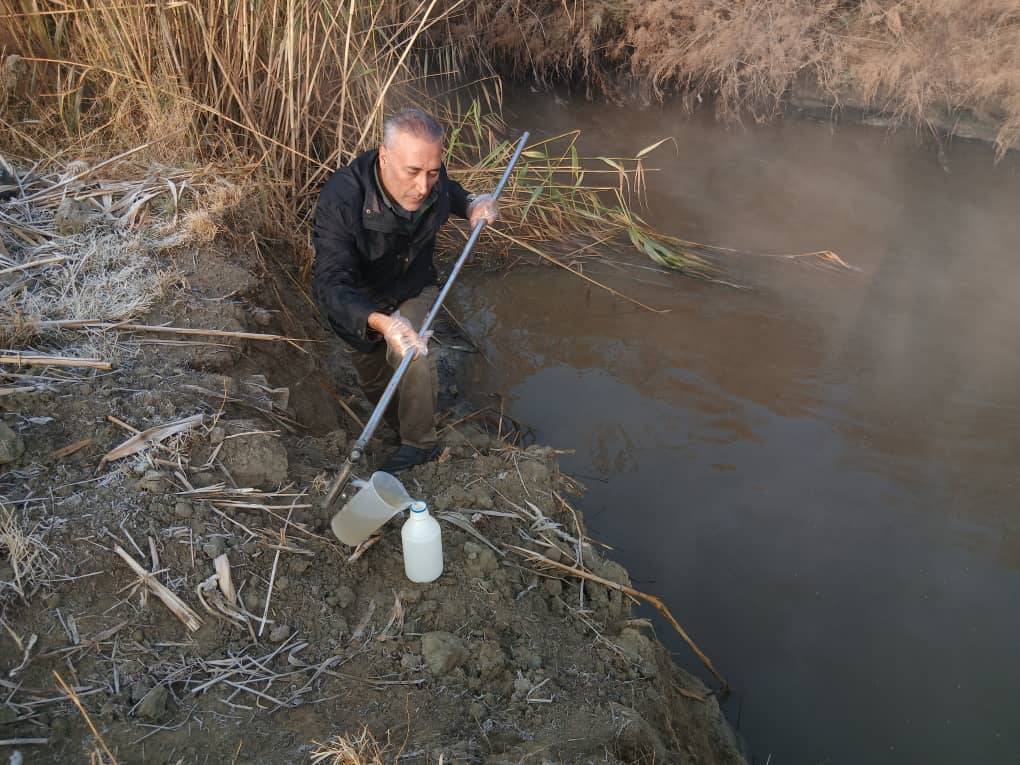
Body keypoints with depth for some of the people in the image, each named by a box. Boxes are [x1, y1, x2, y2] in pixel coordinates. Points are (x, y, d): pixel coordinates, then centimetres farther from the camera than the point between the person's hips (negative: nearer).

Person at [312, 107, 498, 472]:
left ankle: (420, 443, 1)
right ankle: (400, 427, 53)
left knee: (413, 363, -26)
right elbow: (331, 286, -46)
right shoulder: (341, 198, -40)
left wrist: (472, 205, -19)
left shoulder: (432, 180, -24)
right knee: (374, 380, 20)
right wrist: (381, 322, -64)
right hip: (359, 302, -1)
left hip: (413, 289, 1)